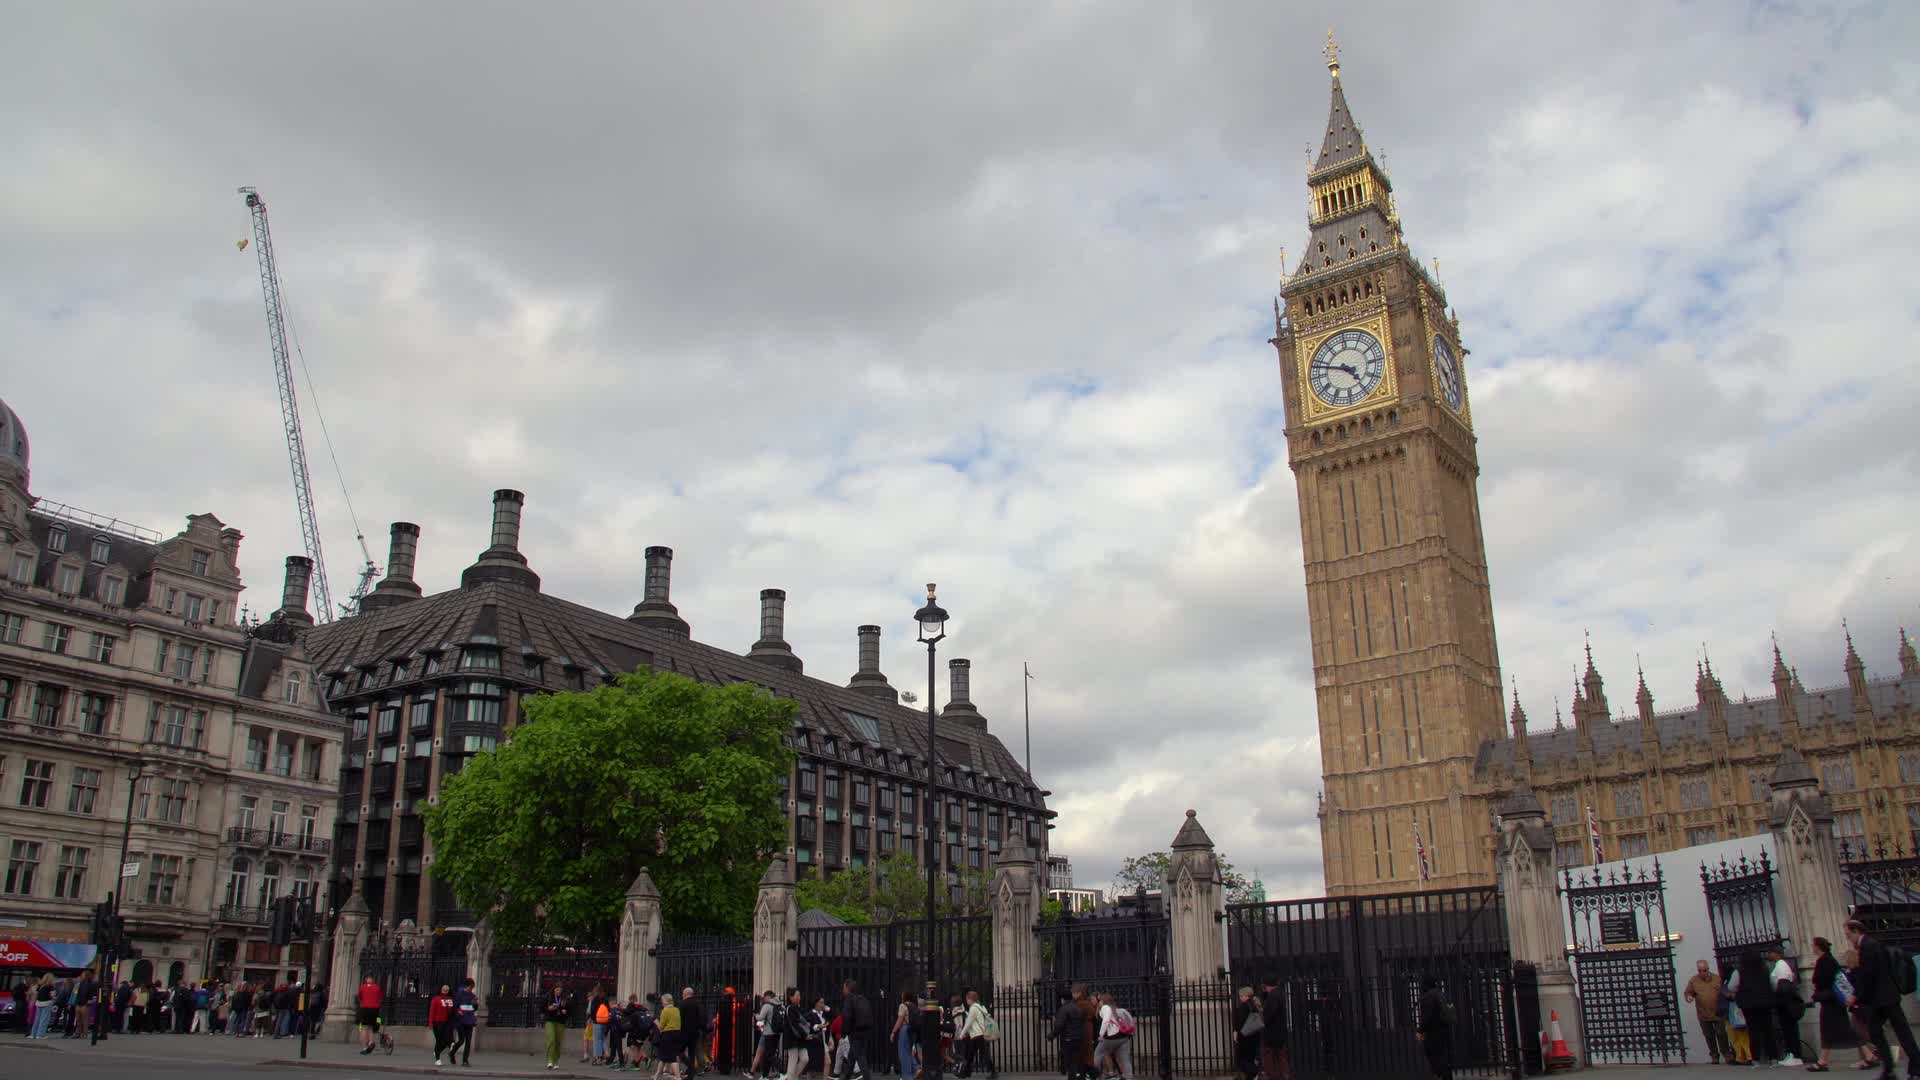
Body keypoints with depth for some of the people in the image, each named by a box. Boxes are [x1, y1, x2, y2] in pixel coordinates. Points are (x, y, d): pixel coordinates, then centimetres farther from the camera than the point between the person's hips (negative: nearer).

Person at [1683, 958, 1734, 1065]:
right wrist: (1689, 997, -17)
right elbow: (1688, 992, 5)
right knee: (1709, 1036, 8)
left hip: (1718, 1013, 0)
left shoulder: (1717, 979, 2)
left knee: (1721, 1034, 1)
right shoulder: (1693, 981, 1)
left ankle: (1727, 1053, 16)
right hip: (1703, 1015, 0)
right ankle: (1714, 1056, 20)